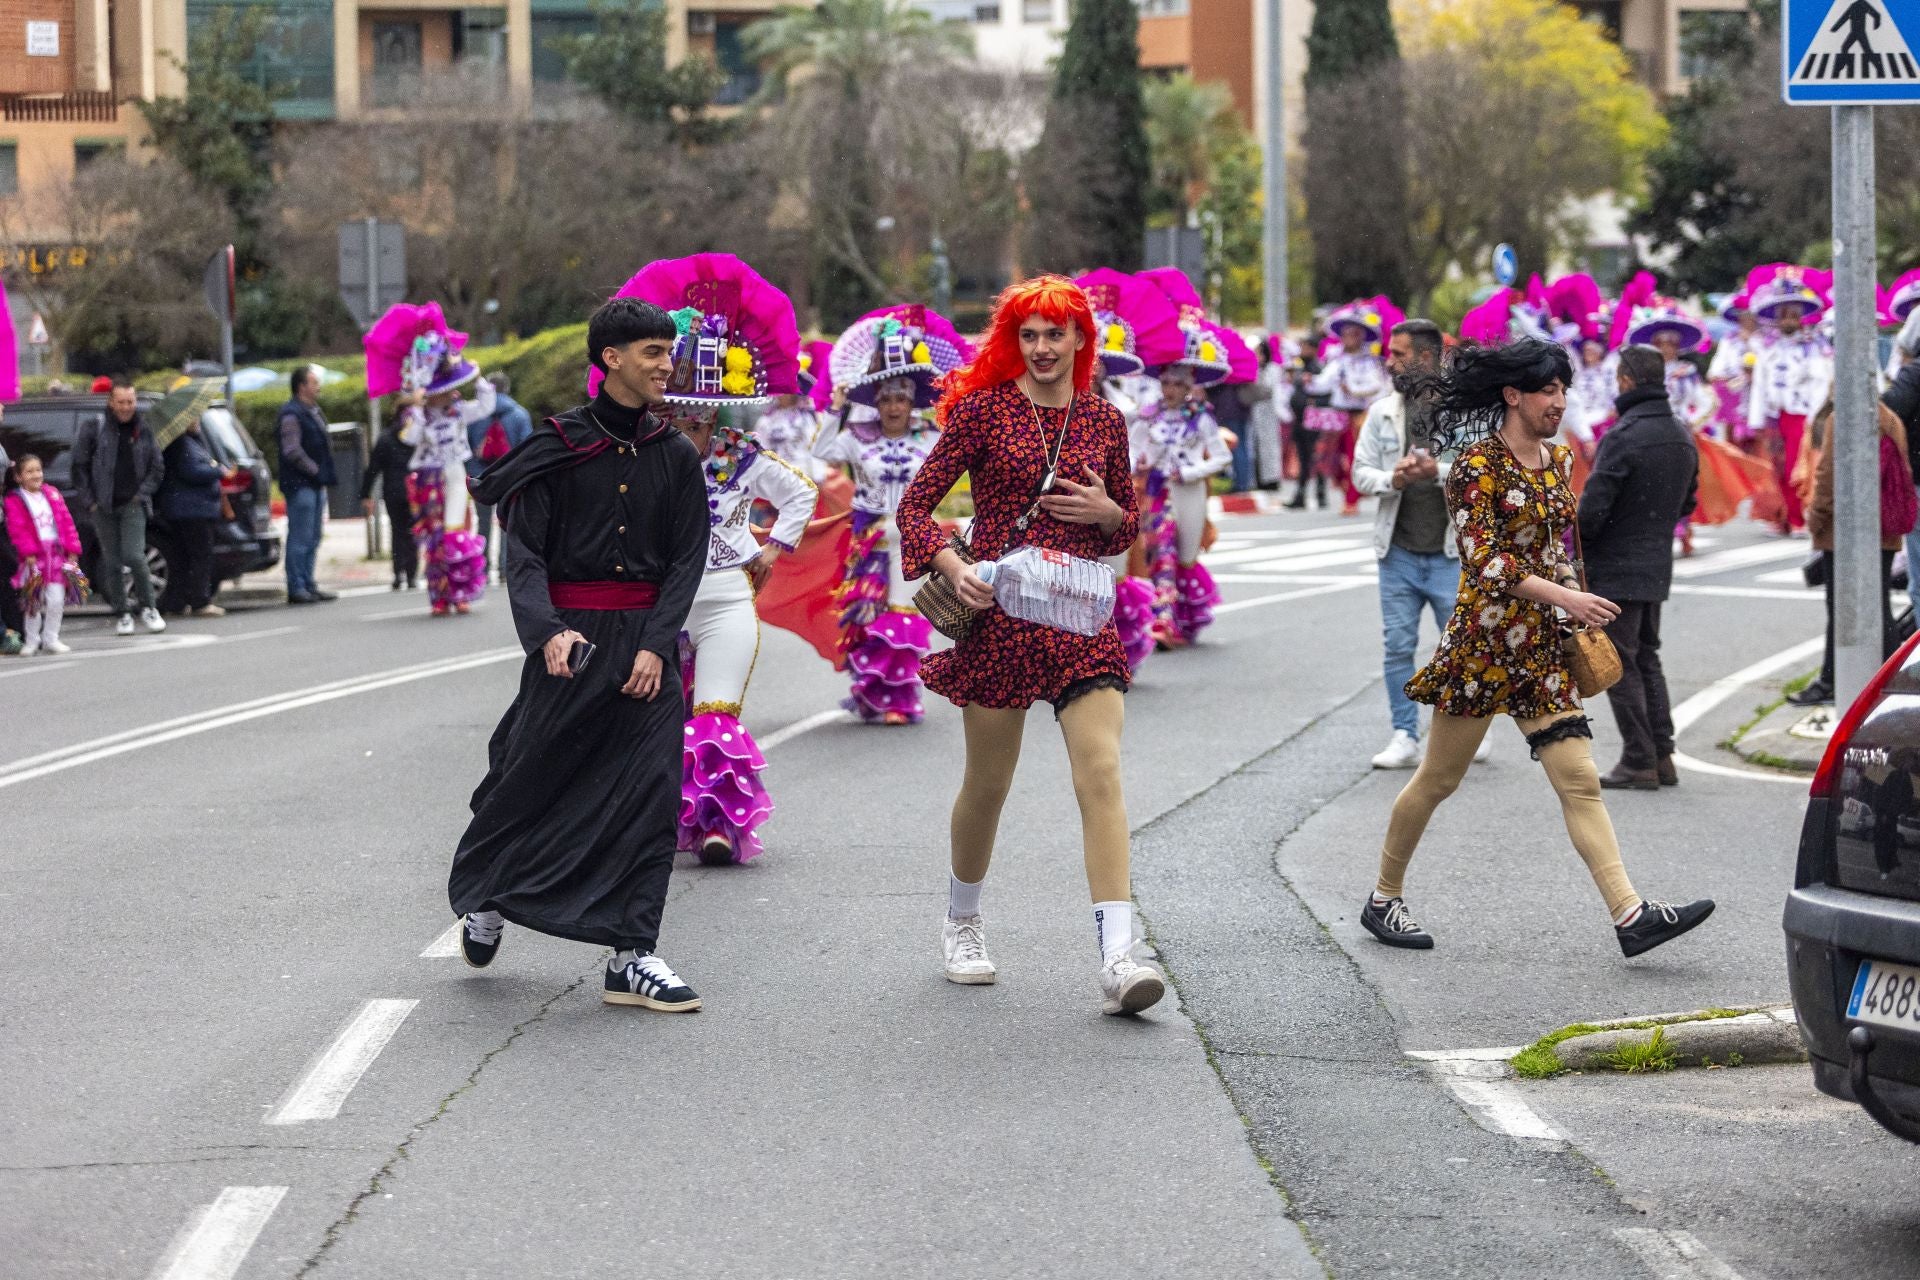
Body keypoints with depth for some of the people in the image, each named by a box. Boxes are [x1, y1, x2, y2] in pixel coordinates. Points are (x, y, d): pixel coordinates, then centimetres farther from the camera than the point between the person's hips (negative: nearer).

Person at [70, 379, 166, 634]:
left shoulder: (143, 431, 7)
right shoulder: (94, 428, 1)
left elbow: (157, 468, 13)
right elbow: (78, 466, 2)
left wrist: (142, 493, 0)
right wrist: (88, 501, -4)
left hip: (132, 505, 0)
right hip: (103, 507, 0)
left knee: (134, 556, -15)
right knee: (112, 563, 2)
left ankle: (148, 608, 0)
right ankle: (122, 615, 11)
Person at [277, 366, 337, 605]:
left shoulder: (314, 412, 18)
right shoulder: (292, 415, -12)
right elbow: (292, 451, -19)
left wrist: (325, 476, 14)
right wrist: (315, 471, -14)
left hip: (316, 485, 10)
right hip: (300, 485, -10)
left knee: (312, 540, 13)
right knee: (300, 539, -8)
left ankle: (308, 585, 18)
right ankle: (296, 588, -6)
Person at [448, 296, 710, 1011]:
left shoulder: (676, 457, 7)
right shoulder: (558, 448, -3)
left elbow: (688, 558, 4)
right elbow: (523, 552, -8)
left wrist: (655, 645, -9)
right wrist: (548, 631, -24)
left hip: (648, 643, 3)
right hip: (571, 638, -3)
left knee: (650, 792, -5)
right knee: (530, 777, 6)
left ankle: (632, 957, -2)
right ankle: (483, 898, 34)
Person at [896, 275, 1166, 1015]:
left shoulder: (1104, 421, 9)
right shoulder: (983, 410, 0)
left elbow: (1130, 526, 20)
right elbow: (916, 503, 1)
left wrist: (1107, 511, -3)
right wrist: (951, 566, -16)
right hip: (997, 613, -2)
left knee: (1102, 773, -13)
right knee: (987, 781, 8)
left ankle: (1117, 960, -20)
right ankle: (962, 921, 35)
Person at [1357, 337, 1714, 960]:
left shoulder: (1557, 459, 11)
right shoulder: (1478, 466, -12)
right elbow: (1483, 561, -21)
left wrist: (1575, 602, 18)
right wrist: (1565, 598, -27)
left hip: (1542, 647, 7)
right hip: (1483, 642, -7)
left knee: (1580, 779, -3)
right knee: (1439, 778, 5)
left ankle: (1631, 915, -11)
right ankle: (1383, 898, 22)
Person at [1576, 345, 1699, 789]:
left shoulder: (1622, 438, -21)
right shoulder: (1683, 437, 6)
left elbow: (1593, 506, -21)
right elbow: (1687, 502, 16)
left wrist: (1578, 548, -4)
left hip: (1615, 569, -8)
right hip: (1658, 566, 8)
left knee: (1619, 664, 0)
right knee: (1647, 659, 18)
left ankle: (1639, 761, 0)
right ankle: (1662, 756, 18)